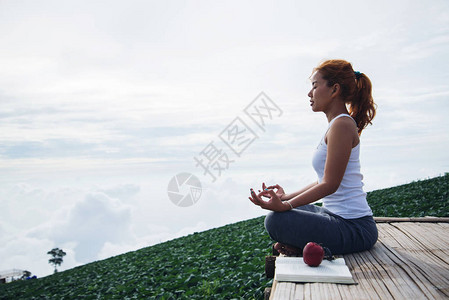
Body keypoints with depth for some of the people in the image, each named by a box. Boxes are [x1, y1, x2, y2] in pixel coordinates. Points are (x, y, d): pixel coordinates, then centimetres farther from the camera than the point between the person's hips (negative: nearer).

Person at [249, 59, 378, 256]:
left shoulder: (342, 125, -17)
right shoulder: (338, 124, 14)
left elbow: (330, 184, -22)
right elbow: (324, 181, 15)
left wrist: (286, 205, -27)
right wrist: (286, 197, 16)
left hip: (355, 228, -10)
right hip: (339, 216, 10)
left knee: (276, 220, -22)